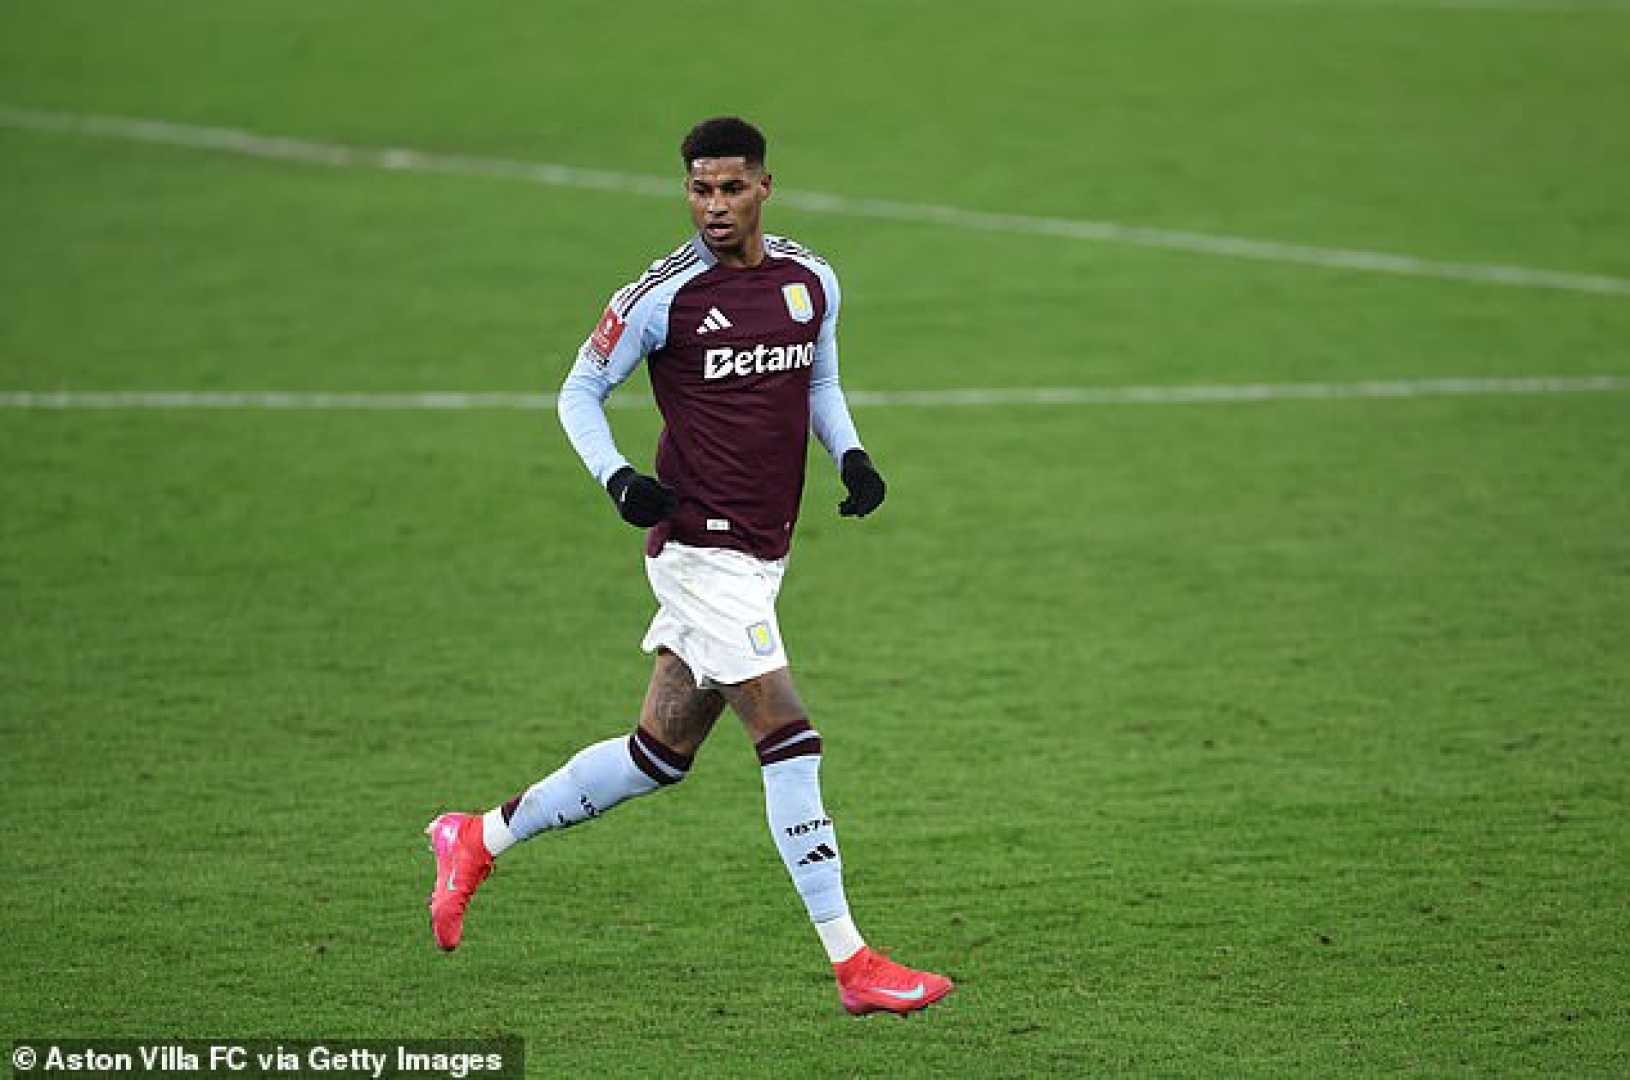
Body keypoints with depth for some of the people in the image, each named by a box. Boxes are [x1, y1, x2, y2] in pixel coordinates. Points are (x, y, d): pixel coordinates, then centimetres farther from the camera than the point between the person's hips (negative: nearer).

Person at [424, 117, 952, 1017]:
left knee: (659, 755, 14)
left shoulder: (812, 281, 7)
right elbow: (580, 391, 0)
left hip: (759, 555, 7)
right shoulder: (662, 296, -10)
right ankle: (852, 965, -10)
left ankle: (479, 839, 30)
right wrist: (617, 479, -17)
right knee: (787, 738, -13)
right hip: (700, 547, -7)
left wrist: (850, 454, 3)